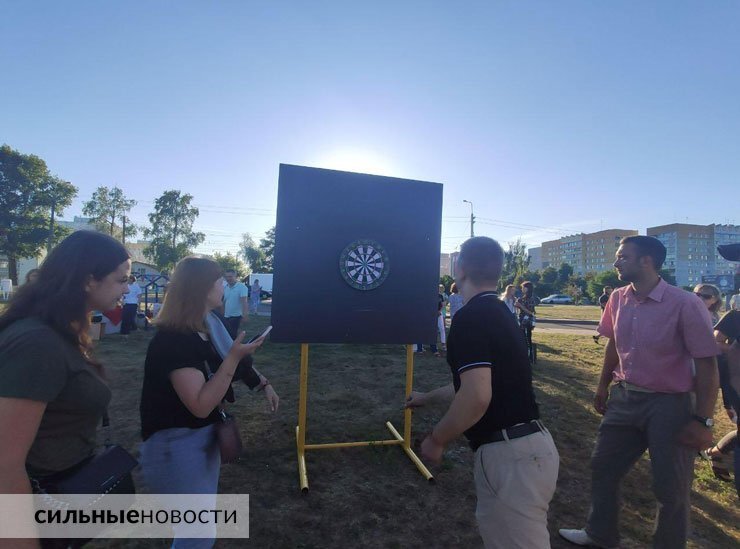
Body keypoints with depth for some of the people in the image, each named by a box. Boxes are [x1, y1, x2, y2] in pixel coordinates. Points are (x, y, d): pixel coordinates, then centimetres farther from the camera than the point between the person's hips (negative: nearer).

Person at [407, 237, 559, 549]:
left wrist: (436, 439, -12)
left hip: (512, 455, -10)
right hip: (520, 445, 10)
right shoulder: (500, 313, 13)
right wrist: (428, 397, 38)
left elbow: (477, 396, -29)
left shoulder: (470, 317, -18)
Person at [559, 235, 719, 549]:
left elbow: (707, 365, -16)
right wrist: (603, 387, 16)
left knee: (671, 488, 12)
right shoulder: (618, 299, -1)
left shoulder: (686, 305, -19)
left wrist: (703, 421, -16)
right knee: (603, 467, 18)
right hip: (624, 398, 6)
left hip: (669, 404, -6)